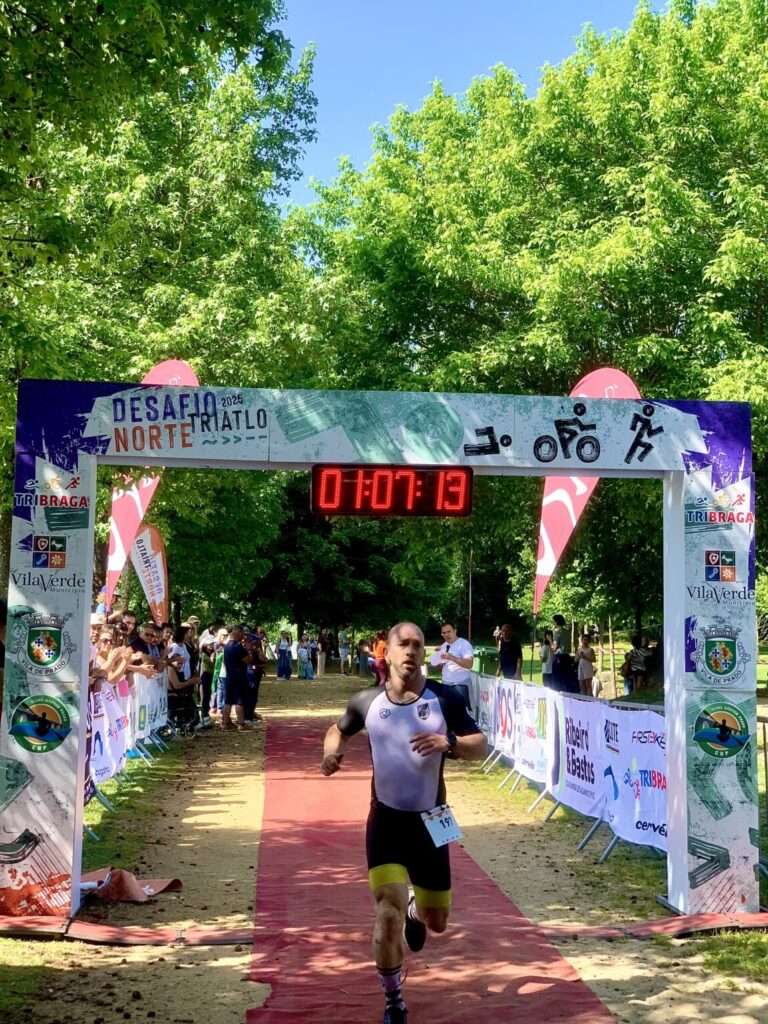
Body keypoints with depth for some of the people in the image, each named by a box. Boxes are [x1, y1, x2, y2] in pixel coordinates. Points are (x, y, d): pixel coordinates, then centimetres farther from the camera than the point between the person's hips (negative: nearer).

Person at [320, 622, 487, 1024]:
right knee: (388, 917, -13)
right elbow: (339, 730, 15)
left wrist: (450, 741, -26)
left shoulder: (446, 698, -8)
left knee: (436, 921, 13)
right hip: (386, 820, -1)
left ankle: (416, 908, 52)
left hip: (430, 821, 1)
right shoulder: (367, 701, -4)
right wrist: (331, 752, -8)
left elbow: (481, 746, -5)